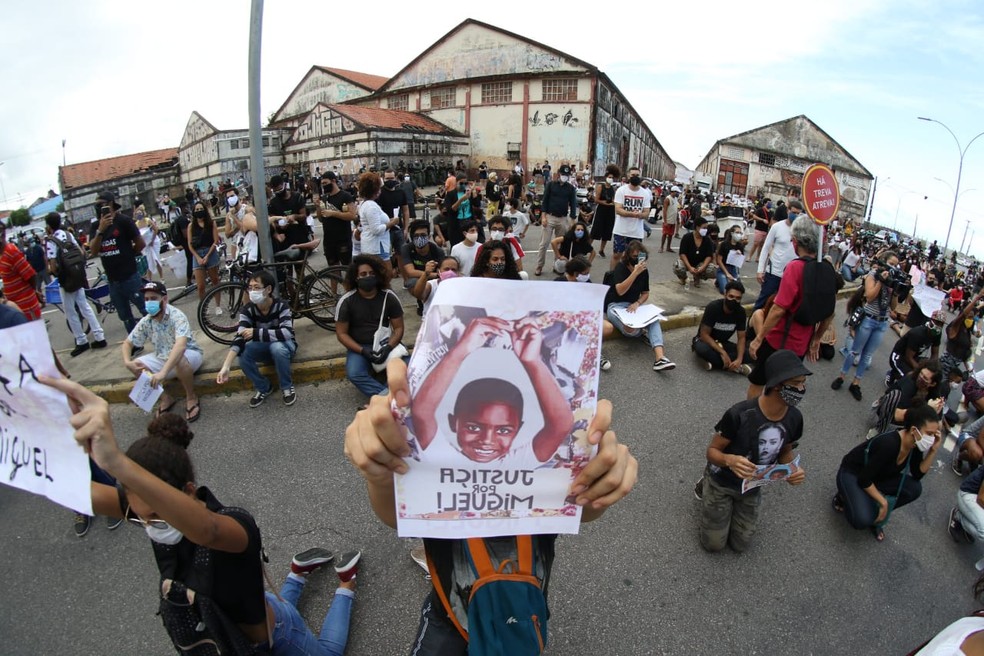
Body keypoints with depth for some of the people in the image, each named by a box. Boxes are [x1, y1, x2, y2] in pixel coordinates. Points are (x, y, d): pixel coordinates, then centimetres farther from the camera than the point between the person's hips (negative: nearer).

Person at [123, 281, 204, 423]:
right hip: (163, 357, 7)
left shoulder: (176, 316, -27)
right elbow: (128, 343, 6)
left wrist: (163, 372, -51)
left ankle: (191, 398, -14)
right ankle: (165, 398, 2)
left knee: (179, 361, -39)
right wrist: (127, 362, -17)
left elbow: (181, 345, -42)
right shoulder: (146, 321, -7)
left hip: (189, 354, -7)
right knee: (136, 366, -14)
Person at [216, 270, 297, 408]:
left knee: (277, 347, -38)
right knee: (242, 353, -27)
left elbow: (286, 333, -39)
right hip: (264, 347, 4)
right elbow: (239, 338, -28)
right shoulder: (248, 310, -17)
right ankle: (263, 388, -3)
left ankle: (287, 387, -14)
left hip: (284, 345, -3)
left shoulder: (281, 306, -25)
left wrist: (255, 333, -40)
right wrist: (225, 367, -40)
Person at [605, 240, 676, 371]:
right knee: (631, 330, -39)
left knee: (654, 320, -29)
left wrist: (637, 303, -11)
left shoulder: (644, 271, 5)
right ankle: (642, 332, -2)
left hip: (633, 306, 5)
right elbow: (620, 291, -26)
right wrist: (635, 272, -32)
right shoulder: (621, 267, -12)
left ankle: (660, 357, -43)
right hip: (614, 306, -5)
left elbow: (645, 294, 11)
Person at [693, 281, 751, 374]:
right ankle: (730, 366, -25)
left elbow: (741, 337, -10)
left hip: (722, 343, 4)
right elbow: (704, 334, -25)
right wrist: (722, 352, -32)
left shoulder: (741, 311, -12)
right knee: (702, 349, -40)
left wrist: (739, 359, -27)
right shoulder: (713, 307, -25)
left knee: (745, 354, -21)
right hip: (705, 340, -4)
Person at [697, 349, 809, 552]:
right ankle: (706, 489, 27)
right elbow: (712, 451, -23)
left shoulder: (794, 417, -17)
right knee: (714, 544, 7)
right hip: (721, 482, -5)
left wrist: (793, 469, -20)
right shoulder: (739, 414, -35)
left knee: (740, 545, 14)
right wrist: (730, 460, -46)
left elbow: (786, 451, 3)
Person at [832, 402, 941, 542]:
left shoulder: (915, 444, -11)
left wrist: (933, 451, -11)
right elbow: (864, 480, -29)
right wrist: (883, 502, -18)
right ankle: (843, 497, 4)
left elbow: (917, 475, 1)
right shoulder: (889, 444, -35)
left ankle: (874, 511, 4)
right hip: (851, 473, -8)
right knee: (863, 519, -29)